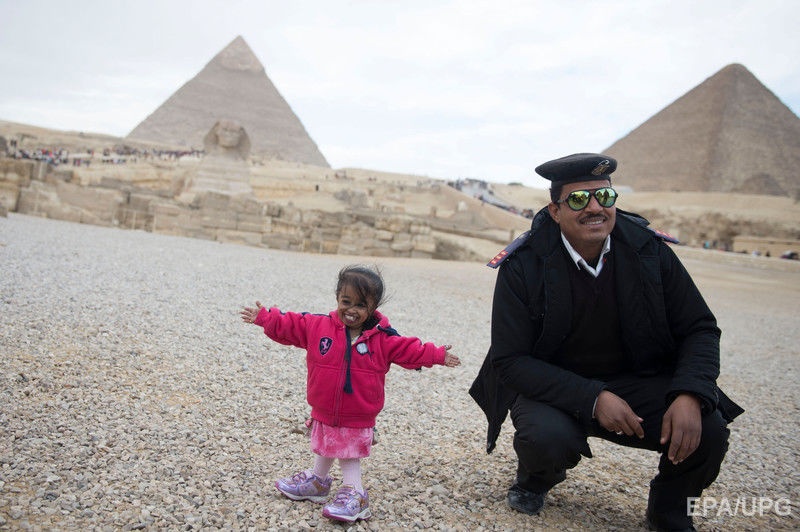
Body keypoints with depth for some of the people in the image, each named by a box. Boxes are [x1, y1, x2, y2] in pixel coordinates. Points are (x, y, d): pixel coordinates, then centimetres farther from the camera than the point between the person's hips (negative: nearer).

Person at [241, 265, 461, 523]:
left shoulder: (382, 338, -11)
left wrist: (436, 355, -9)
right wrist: (264, 317, -5)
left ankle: (353, 494, 17)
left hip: (358, 418, -4)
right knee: (324, 449, 25)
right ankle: (317, 482, 45)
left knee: (350, 453, 5)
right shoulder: (317, 326, -9)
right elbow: (287, 325, -2)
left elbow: (410, 349, -5)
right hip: (324, 412, 4)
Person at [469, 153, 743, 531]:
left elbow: (700, 329, -3)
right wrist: (591, 399, -29)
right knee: (547, 439, -34)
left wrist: (690, 395, -23)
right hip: (551, 384, -2)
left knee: (708, 430, -23)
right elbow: (509, 360, -18)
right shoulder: (523, 265, -17)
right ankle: (535, 480, 9)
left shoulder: (649, 250, -8)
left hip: (639, 382, 3)